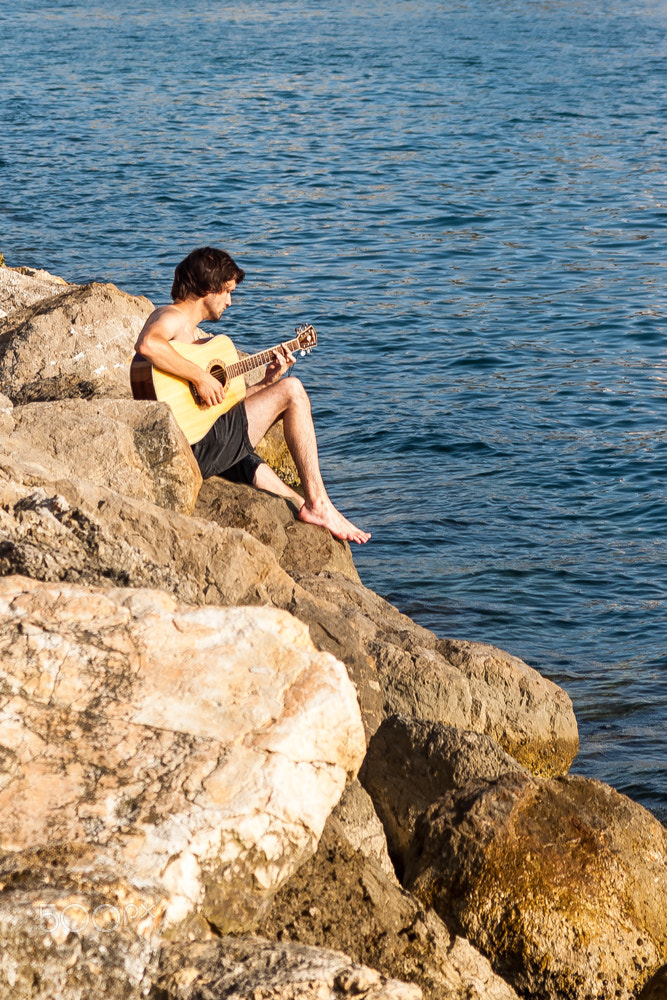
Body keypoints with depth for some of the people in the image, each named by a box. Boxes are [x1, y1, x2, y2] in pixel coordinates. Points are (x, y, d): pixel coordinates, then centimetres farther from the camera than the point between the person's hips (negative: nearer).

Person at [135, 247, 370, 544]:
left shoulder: (191, 334, 24)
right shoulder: (170, 318, -7)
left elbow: (222, 400, 21)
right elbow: (147, 344, -33)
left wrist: (266, 381, 18)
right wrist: (200, 377, -28)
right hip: (197, 444, -10)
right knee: (292, 391, -6)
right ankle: (317, 504, -5)